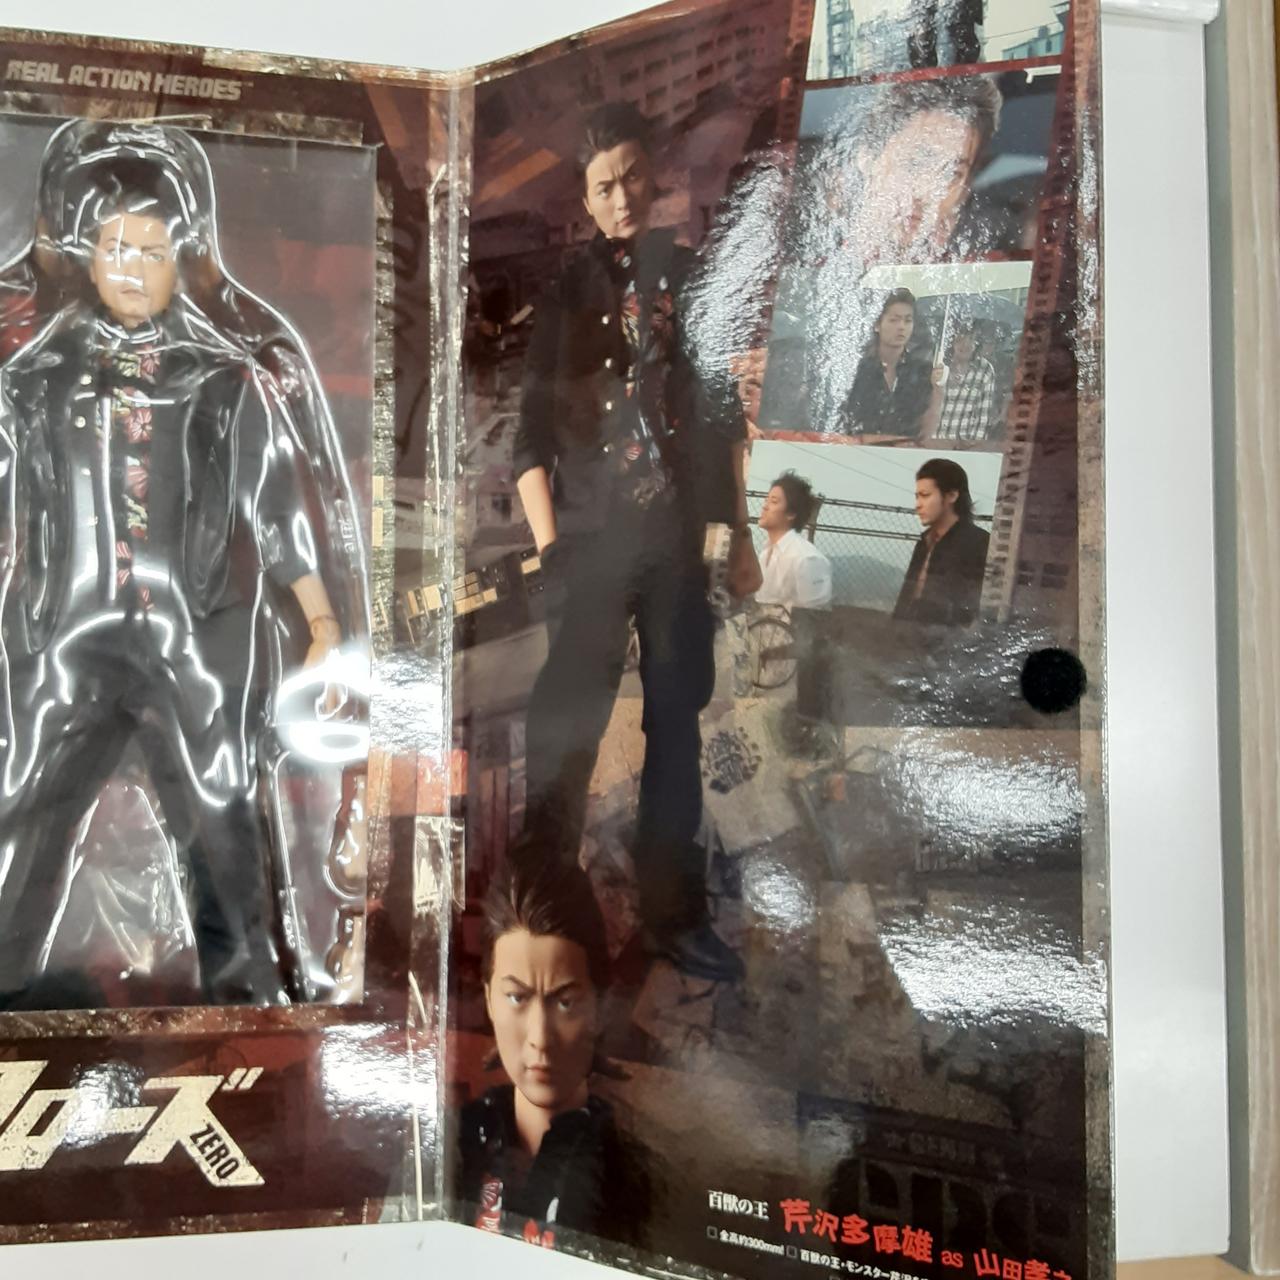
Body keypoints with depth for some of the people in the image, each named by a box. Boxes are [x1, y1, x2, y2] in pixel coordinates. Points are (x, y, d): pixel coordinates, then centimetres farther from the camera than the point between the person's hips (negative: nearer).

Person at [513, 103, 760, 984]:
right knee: (567, 726, 1)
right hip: (592, 539, -3)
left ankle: (675, 913, 21)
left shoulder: (688, 273, 10)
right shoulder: (558, 285, 3)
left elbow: (723, 412, 11)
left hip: (677, 536, 3)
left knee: (679, 724, 8)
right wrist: (548, 544, -9)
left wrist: (740, 533, 9)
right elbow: (526, 427, -2)